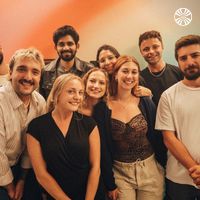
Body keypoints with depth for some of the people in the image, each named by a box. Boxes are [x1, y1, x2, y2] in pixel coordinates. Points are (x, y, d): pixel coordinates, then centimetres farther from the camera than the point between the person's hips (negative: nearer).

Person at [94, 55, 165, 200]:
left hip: (150, 170, 2)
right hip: (120, 173, -1)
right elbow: (103, 148, -5)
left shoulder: (146, 102, -4)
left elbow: (157, 138, 3)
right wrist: (110, 183, -3)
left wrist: (163, 168, 3)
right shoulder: (102, 108, -8)